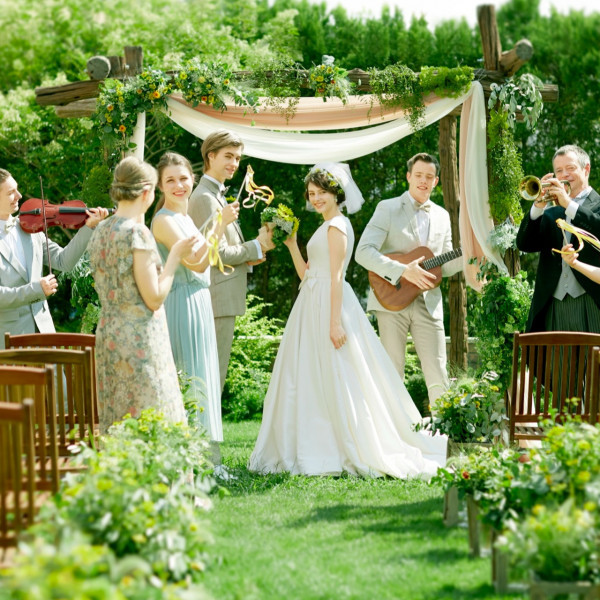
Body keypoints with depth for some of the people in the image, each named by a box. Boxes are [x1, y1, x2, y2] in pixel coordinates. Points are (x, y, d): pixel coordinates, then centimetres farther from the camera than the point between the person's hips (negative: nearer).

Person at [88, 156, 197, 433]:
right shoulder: (137, 234, -15)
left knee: (118, 426, 11)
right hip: (140, 339, -8)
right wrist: (175, 255, -5)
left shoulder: (100, 231, 8)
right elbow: (154, 298, -15)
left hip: (107, 335, 8)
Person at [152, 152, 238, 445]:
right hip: (182, 306, -10)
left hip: (199, 303, 10)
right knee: (190, 383, -8)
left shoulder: (185, 217, 14)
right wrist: (221, 224, -22)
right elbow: (197, 263, -21)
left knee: (201, 383, 11)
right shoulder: (164, 220, -14)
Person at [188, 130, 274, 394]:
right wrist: (256, 246, -7)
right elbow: (219, 253, -18)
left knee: (215, 372, 14)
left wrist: (248, 256, 4)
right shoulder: (205, 198, -15)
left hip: (221, 298, 11)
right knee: (214, 373, -7)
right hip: (217, 299, -11)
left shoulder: (216, 194, 18)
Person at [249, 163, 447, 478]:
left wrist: (335, 322, -22)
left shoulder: (336, 226, -10)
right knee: (310, 380, 9)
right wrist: (292, 244, 12)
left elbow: (336, 277, -17)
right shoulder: (326, 227, 18)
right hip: (312, 309, 10)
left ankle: (363, 452, -4)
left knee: (335, 380, -8)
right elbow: (306, 275, 19)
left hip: (329, 306, -10)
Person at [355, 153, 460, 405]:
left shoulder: (442, 216, 17)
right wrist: (403, 271, -20)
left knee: (438, 376, -2)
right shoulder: (388, 209, 2)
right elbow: (363, 252, -10)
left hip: (428, 303, 3)